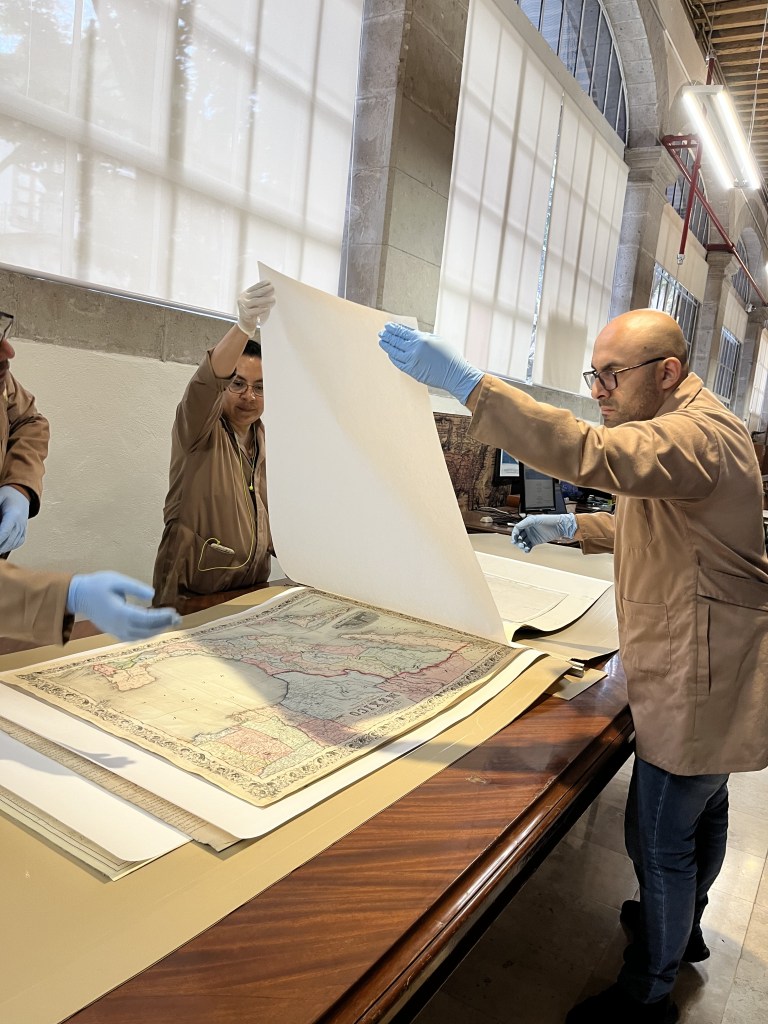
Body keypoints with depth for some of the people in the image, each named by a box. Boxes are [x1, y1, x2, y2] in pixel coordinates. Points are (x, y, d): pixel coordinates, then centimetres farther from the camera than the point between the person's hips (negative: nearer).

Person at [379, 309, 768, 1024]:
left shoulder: (702, 433, -23)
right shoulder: (684, 428, 12)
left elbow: (591, 453, -43)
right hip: (702, 671, 11)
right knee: (700, 810, 27)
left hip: (699, 679, -11)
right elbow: (651, 529, 21)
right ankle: (681, 927, 49)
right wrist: (573, 528, 8)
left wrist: (463, 381, -46)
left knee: (660, 839, 3)